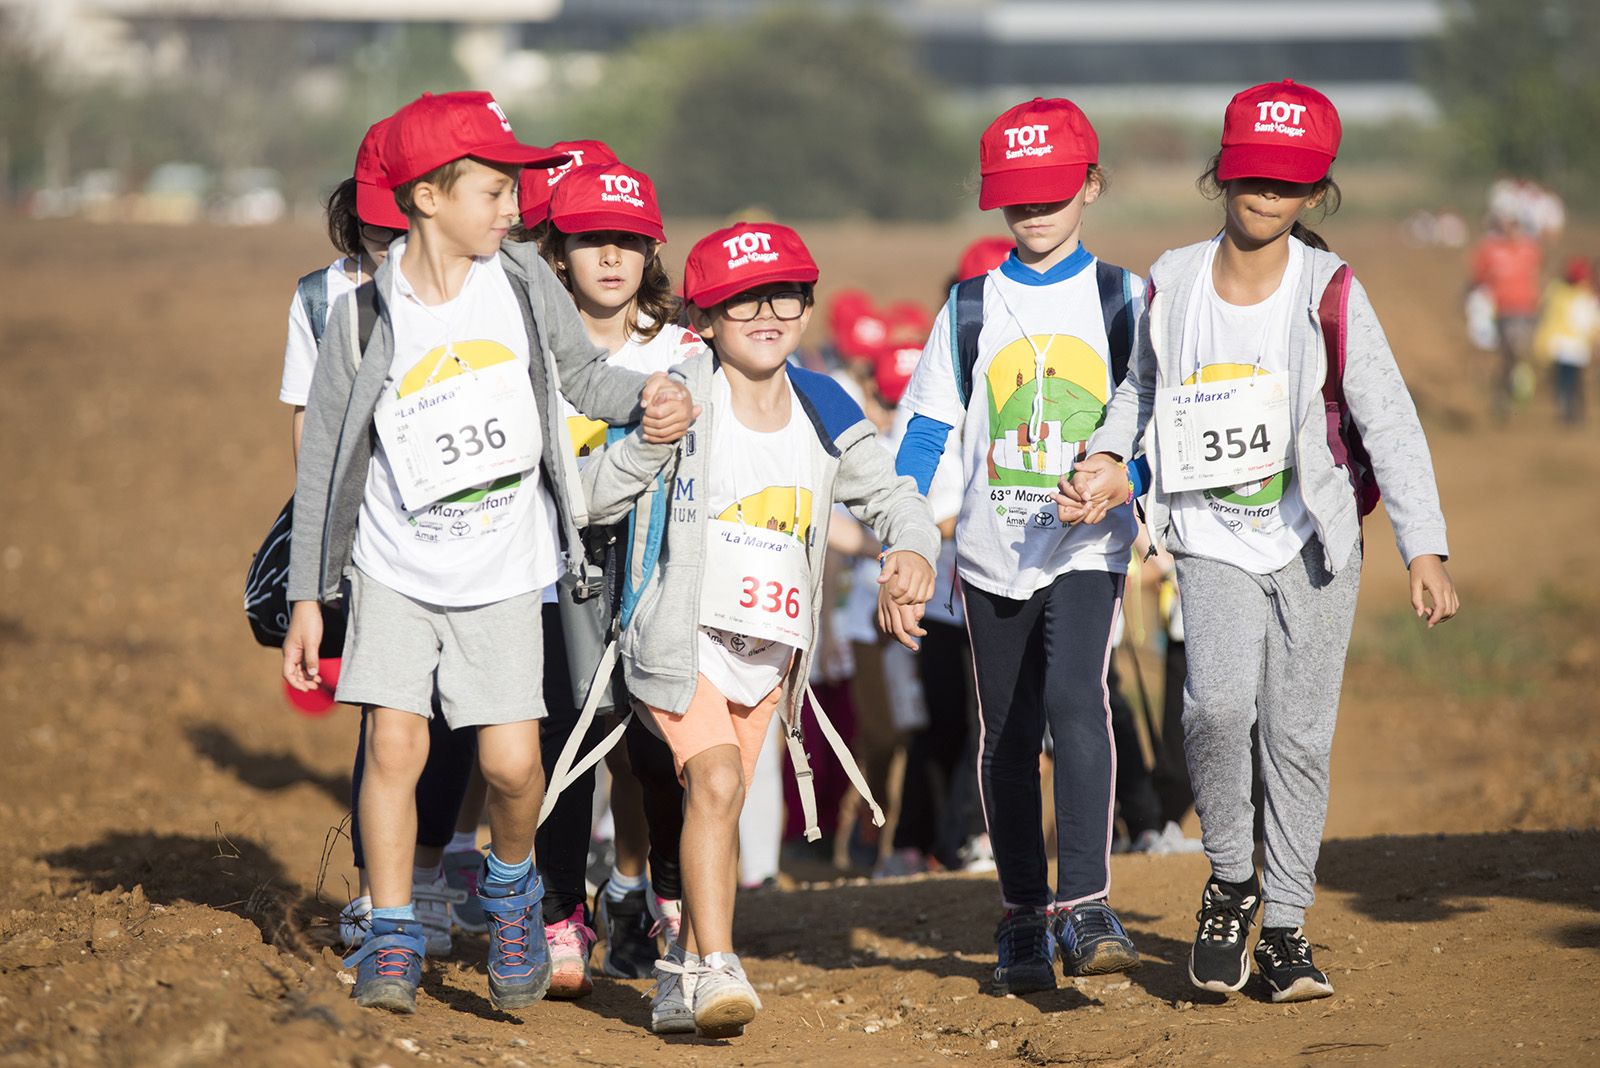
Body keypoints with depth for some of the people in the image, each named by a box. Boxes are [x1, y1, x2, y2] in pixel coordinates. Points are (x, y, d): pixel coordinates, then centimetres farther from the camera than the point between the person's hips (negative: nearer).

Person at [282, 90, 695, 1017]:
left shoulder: (522, 279, -4)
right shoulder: (368, 315, -9)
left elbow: (582, 372, 11)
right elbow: (325, 459, -1)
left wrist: (647, 396, -12)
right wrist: (309, 597, 0)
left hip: (502, 571, 1)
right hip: (397, 566, -1)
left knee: (512, 761, -6)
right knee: (396, 742, -10)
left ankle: (512, 888, 24)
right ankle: (394, 940, 4)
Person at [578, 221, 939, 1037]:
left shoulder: (824, 413, 4)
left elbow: (889, 494, 10)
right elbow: (596, 499, -7)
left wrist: (913, 548, -12)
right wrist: (649, 442, -24)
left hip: (770, 647, 5)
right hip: (682, 632, -5)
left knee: (721, 802, 13)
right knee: (715, 781, -23)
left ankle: (682, 977, 27)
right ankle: (713, 968, -23)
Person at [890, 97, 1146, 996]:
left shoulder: (1122, 300, 4)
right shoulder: (970, 307, 7)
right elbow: (926, 432, 5)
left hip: (1088, 547, -3)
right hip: (993, 553, 3)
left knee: (1075, 699, -24)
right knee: (1007, 739, 9)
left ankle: (1086, 906, -26)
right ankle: (1024, 923, 22)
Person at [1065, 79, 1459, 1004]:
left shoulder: (1330, 293, -10)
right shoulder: (1173, 283, -2)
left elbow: (1389, 421, -12)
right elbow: (1145, 383, 17)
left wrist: (1425, 549, -20)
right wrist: (1110, 459, 0)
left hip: (1316, 541, -1)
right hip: (1214, 540, 1)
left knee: (1299, 733, 2)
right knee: (1220, 701, -22)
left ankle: (1285, 925, 17)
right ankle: (1230, 879, 1)